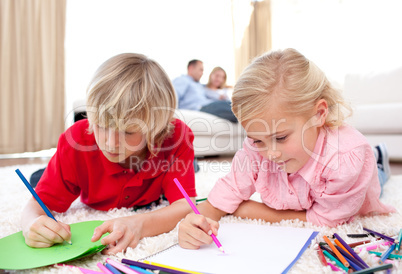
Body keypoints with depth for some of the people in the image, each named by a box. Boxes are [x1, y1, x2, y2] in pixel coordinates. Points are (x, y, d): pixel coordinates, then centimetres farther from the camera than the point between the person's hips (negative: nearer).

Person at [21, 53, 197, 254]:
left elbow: (185, 206, -45)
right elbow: (41, 203, -29)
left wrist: (139, 224, -64)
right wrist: (33, 223, -53)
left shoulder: (176, 138, -39)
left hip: (152, 210, 0)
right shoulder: (77, 139, -34)